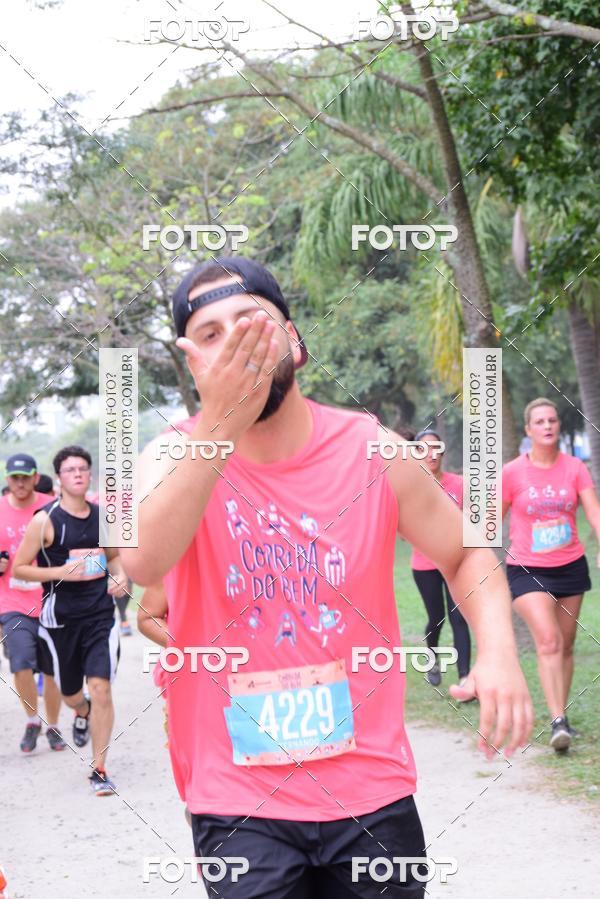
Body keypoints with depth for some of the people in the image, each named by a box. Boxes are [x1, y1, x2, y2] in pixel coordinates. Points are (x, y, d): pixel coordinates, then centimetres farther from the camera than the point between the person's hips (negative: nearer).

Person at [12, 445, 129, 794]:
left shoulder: (103, 516, 4)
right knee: (70, 692, 14)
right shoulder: (45, 520, -8)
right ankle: (83, 713, 54)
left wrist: (120, 576, 0)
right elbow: (19, 568, -5)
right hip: (60, 617, -1)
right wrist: (61, 572, -19)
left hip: (100, 613, 1)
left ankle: (99, 770, -1)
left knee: (101, 687, -11)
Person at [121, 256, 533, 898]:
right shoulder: (173, 457, -6)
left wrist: (498, 652, -9)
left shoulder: (372, 452, -2)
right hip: (238, 801, -2)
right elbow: (142, 562, -27)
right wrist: (220, 425, -34)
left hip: (372, 790, 2)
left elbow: (465, 556, 10)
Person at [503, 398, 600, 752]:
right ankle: (559, 722, -20)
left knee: (566, 645, 10)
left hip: (570, 567, 3)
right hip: (527, 570, -3)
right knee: (549, 640, -17)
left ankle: (562, 716, 23)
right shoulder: (513, 473, -6)